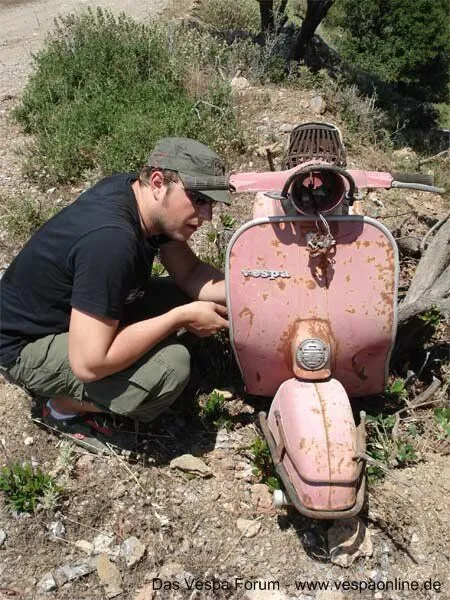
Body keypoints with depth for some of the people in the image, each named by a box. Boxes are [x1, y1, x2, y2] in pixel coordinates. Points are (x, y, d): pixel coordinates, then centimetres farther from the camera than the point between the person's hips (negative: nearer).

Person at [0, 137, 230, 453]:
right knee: (171, 366, -26)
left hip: (66, 308, 10)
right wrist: (181, 316, -27)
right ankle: (63, 408, 2)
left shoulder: (138, 191, -7)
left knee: (181, 296, 2)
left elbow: (190, 274, 0)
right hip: (27, 346, -9)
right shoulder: (112, 240, -35)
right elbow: (89, 363, -35)